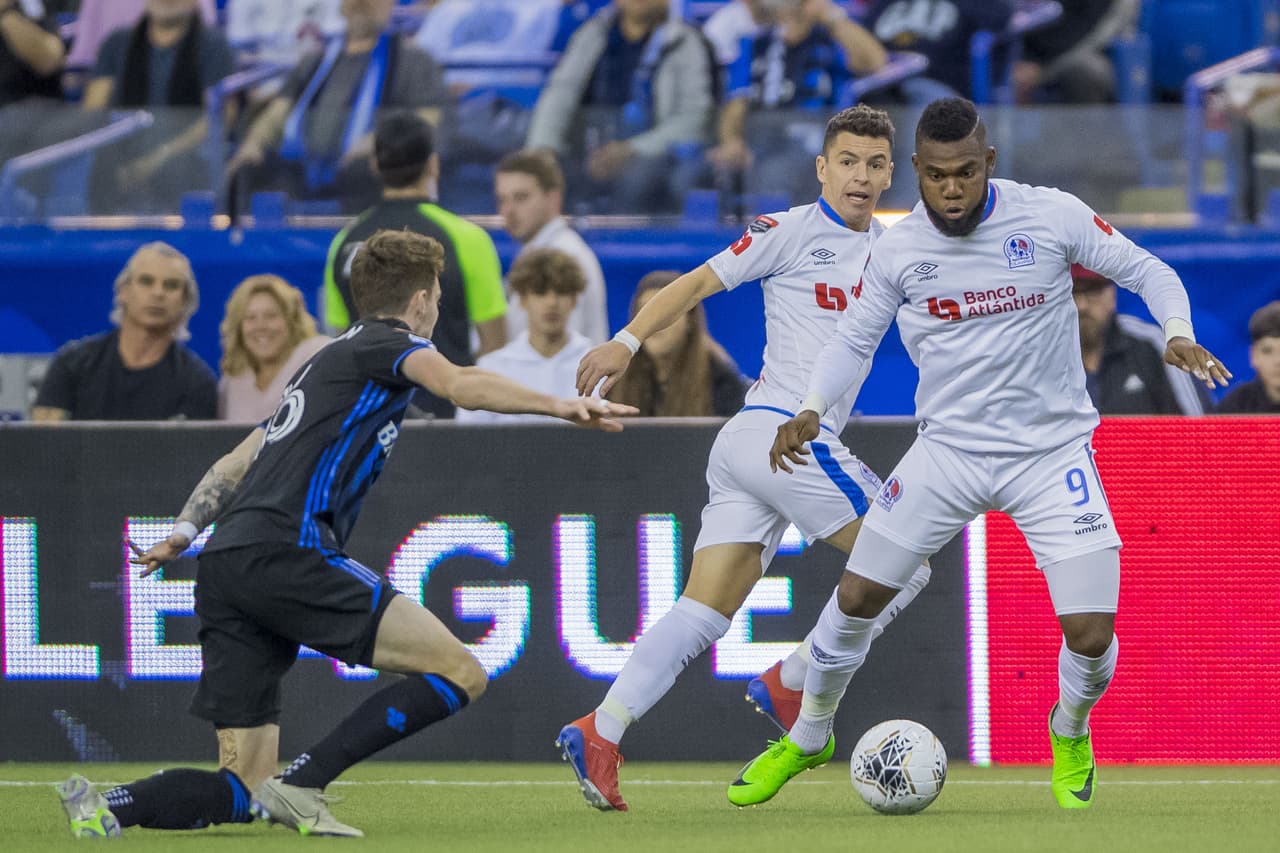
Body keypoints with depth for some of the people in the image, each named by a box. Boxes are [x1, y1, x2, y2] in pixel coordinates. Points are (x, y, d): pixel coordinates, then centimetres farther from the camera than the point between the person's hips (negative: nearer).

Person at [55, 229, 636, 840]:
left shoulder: (329, 361, 32)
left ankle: (107, 806, -15)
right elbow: (461, 386, -16)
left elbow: (232, 466, 31)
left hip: (223, 566, 9)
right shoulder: (389, 344, 5)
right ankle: (301, 785, -18)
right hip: (286, 552, -9)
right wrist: (561, 407, -22)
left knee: (240, 794, 7)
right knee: (459, 673, -10)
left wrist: (185, 531, 24)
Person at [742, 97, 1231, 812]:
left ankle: (1070, 734, 23)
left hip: (1053, 453, -2)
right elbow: (854, 340, 7)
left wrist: (1178, 335, -23)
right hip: (949, 450, 2)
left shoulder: (1052, 217, -13)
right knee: (856, 598, 2)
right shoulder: (898, 250, -6)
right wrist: (811, 410, -11)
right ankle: (807, 739, 28)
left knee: (1091, 633, -12)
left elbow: (1149, 272, -4)